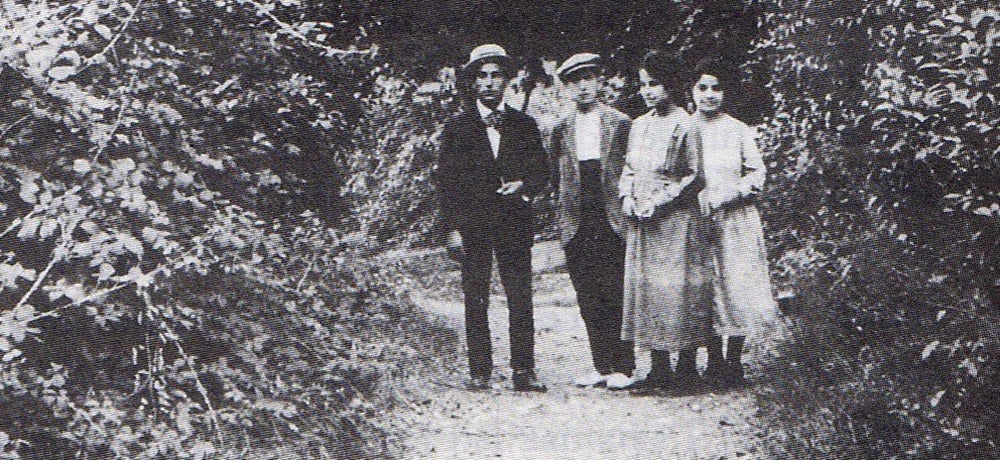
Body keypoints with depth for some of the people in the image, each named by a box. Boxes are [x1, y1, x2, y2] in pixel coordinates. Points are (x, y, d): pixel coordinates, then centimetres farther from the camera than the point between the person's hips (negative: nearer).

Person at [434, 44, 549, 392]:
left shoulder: (525, 126, 12)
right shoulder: (458, 127, 7)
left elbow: (541, 173, 13)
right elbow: (445, 180, 3)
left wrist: (523, 186, -11)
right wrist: (451, 228, -5)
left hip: (516, 223, 1)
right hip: (472, 225, -1)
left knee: (521, 300, -2)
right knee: (476, 301, 1)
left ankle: (523, 371, 3)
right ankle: (479, 372, 7)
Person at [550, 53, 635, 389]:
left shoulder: (621, 124, 3)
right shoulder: (561, 129, 11)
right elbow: (557, 177, 15)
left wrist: (627, 207, 0)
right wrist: (567, 210, 8)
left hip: (612, 222, -3)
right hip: (577, 227, 3)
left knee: (616, 296, -4)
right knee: (588, 300, 5)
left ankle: (622, 367, 4)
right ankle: (600, 366, 12)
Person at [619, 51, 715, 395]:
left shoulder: (684, 125, -8)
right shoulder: (639, 125, 13)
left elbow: (695, 176, -9)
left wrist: (660, 201, -15)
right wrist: (627, 198, 0)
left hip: (676, 219, -7)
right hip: (641, 222, 7)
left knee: (678, 289, -5)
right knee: (644, 287, 6)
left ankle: (687, 368, 5)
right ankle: (659, 370, 13)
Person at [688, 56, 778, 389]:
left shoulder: (738, 130, 4)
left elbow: (757, 174, 1)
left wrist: (722, 196, -13)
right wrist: (694, 198, -10)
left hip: (735, 222, 0)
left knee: (737, 289, -1)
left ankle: (734, 362, 11)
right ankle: (714, 362, 13)